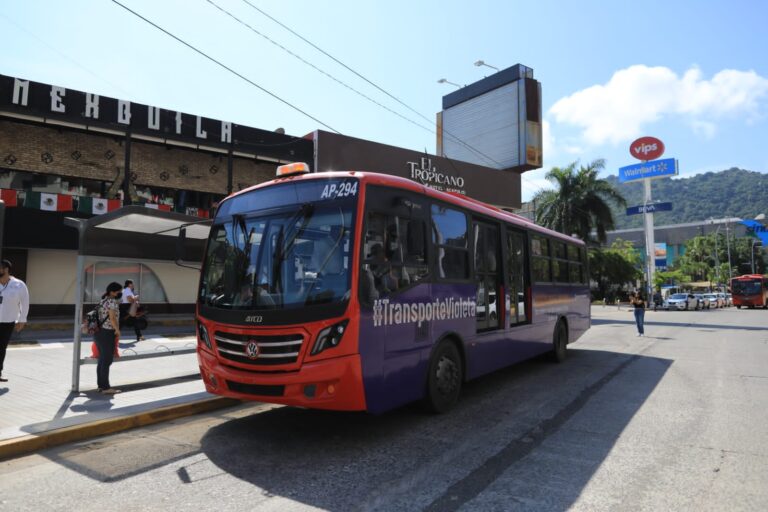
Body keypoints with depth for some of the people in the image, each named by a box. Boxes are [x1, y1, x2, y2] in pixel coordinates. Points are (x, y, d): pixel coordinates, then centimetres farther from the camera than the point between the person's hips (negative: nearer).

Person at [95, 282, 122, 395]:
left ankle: (100, 385, 21)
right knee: (107, 361, -3)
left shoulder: (103, 301, 14)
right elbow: (112, 318, -23)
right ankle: (106, 387, 3)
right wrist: (117, 330, -9)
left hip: (99, 332, 9)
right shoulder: (112, 301, -15)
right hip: (107, 334, -9)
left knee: (102, 360, 15)